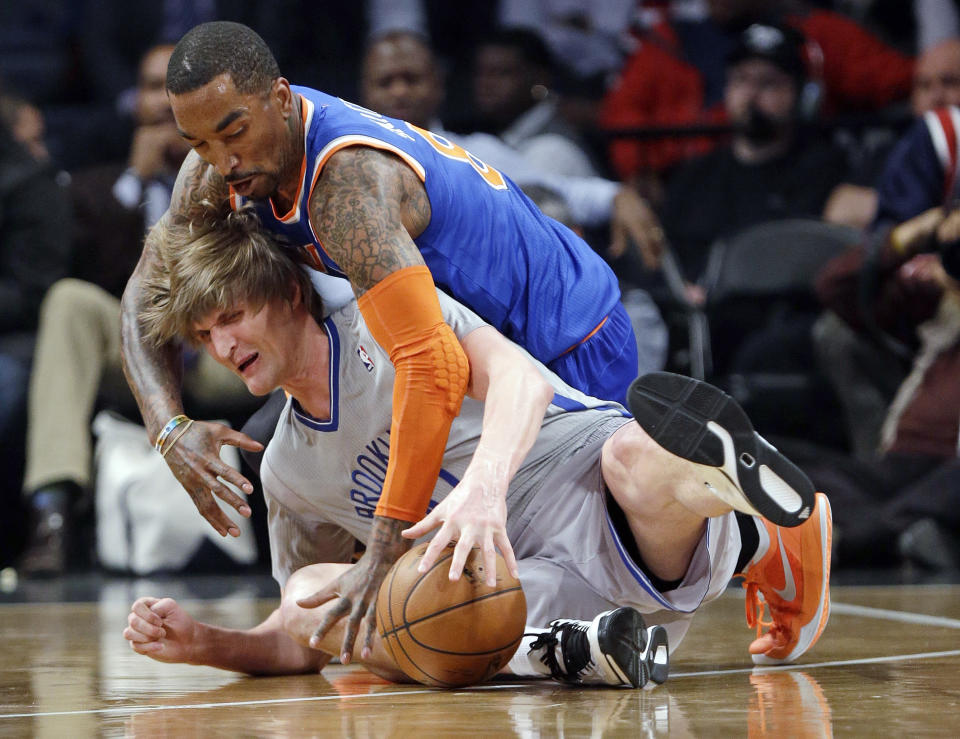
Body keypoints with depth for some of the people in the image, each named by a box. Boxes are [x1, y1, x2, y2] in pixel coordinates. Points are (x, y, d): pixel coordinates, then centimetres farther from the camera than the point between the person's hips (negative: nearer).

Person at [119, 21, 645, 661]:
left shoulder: (346, 180, -36)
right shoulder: (220, 164, -10)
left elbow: (435, 368, -44)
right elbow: (145, 297, -2)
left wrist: (386, 548, -45)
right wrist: (169, 428, -22)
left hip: (573, 349, -9)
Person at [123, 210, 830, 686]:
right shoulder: (288, 474, 21)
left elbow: (518, 375, -16)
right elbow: (296, 643, 26)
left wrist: (485, 483, -37)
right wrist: (206, 644, 4)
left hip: (603, 506, -6)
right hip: (546, 587, 6)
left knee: (640, 460, -45)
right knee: (317, 600, -27)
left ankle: (765, 545, -20)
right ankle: (559, 648, -32)